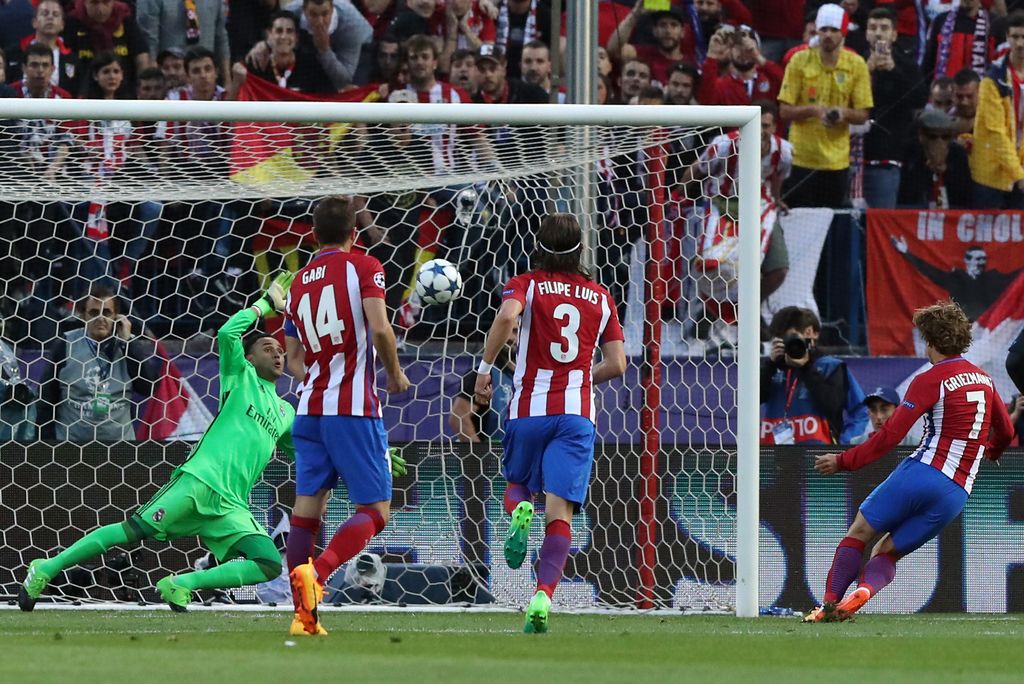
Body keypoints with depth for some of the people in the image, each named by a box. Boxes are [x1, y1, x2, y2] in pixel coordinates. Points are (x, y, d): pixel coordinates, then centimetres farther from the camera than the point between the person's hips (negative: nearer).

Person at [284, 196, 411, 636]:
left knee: (307, 505, 8)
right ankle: (316, 571, -28)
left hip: (310, 407, 6)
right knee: (374, 511, -3)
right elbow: (380, 328, -15)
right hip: (354, 409, -6)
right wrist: (395, 374, 0)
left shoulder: (299, 282, 15)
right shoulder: (363, 267, -2)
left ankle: (304, 615, 0)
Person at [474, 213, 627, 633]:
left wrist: (485, 368, -11)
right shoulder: (600, 296, 12)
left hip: (529, 409, -1)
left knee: (517, 484, 23)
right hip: (578, 411, 1)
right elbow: (617, 365, 10)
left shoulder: (525, 284, 4)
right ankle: (543, 595, -24)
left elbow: (506, 316, -20)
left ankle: (519, 514, -13)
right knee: (560, 511, -6)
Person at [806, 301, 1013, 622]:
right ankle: (865, 590, -19)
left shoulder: (930, 381, -5)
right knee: (886, 551, 12)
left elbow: (890, 435, -10)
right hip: (957, 493, 6)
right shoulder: (984, 380, 15)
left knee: (858, 535, 6)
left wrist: (843, 461, -3)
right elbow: (1006, 432, 30)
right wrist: (989, 452, 52)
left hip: (921, 473, -6)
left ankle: (829, 604, -8)